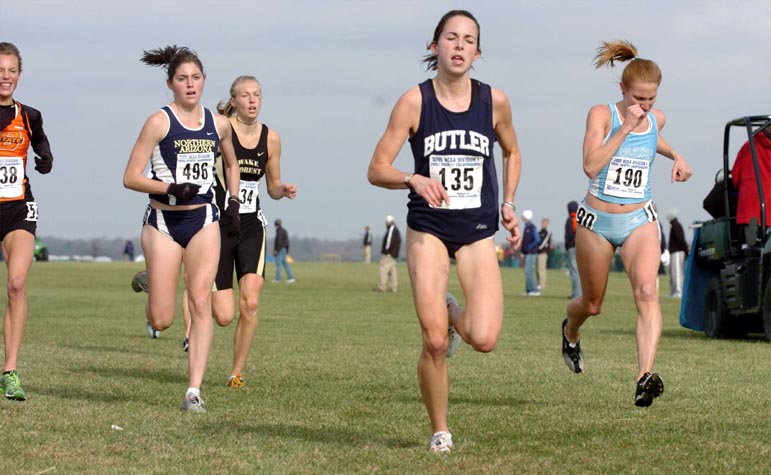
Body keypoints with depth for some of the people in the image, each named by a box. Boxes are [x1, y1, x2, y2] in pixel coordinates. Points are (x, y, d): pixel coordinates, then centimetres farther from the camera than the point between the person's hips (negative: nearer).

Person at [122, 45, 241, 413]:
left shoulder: (218, 124, 7)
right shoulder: (160, 122, -6)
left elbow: (231, 164, 27)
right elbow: (131, 177, -8)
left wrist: (234, 200, 12)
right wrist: (172, 189, -20)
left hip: (204, 220, 3)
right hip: (164, 221, -3)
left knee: (200, 303, -12)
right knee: (161, 320, -3)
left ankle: (194, 391, -11)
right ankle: (148, 285, 35)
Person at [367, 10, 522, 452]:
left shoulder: (495, 101, -1)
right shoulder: (414, 101, -7)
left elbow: (512, 153, 20)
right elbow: (376, 170, -6)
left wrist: (508, 205, 9)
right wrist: (414, 180, -25)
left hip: (477, 233, 2)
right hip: (429, 229, -1)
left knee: (484, 339, -15)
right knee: (434, 343, -9)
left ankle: (452, 314, 21)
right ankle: (440, 432, 13)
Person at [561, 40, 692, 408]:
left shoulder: (656, 118, 3)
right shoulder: (602, 115, -11)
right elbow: (591, 165, -25)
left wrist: (676, 156, 12)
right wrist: (625, 127, -27)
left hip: (639, 220, 2)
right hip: (597, 220, -2)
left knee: (646, 291, -24)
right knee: (592, 305, 14)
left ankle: (645, 377, -33)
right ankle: (570, 332, 51)